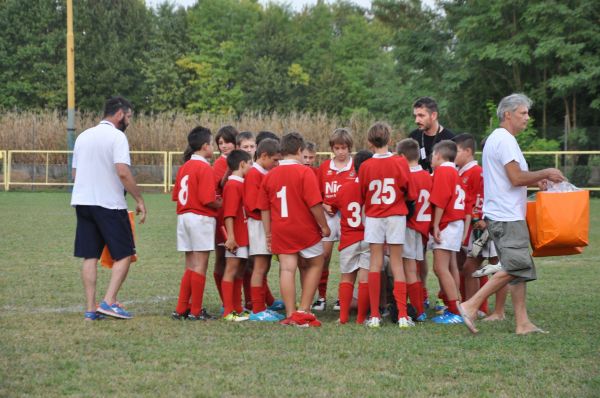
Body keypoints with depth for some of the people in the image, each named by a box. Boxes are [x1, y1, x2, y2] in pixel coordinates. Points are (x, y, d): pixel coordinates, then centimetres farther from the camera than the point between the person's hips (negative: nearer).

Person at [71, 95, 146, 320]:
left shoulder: (83, 136, 15)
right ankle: (109, 301, -9)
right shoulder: (117, 137, -8)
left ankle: (90, 309, 4)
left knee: (90, 257, 7)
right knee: (124, 254, 2)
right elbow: (123, 172, -18)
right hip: (110, 203, -7)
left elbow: (74, 173, 18)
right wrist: (139, 200, -12)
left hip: (82, 201, 7)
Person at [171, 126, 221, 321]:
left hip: (184, 216, 8)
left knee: (190, 266, 14)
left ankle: (181, 309, 14)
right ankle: (196, 311, 2)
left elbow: (177, 195, 13)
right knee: (200, 266, -1)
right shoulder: (204, 168, -13)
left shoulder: (184, 167, 11)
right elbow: (208, 200, -20)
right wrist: (220, 205, 0)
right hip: (201, 218, -8)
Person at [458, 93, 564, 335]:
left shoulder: (495, 139, 20)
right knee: (515, 266, -14)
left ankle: (522, 323, 6)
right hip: (507, 217, -11)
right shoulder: (505, 140, -13)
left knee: (519, 269, 8)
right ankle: (471, 306, -13)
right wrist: (545, 174, -8)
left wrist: (535, 181, 14)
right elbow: (516, 178, -19)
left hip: (504, 215, 11)